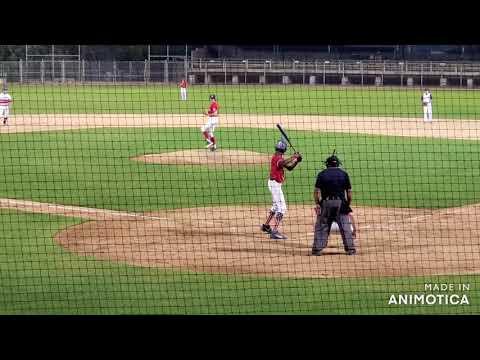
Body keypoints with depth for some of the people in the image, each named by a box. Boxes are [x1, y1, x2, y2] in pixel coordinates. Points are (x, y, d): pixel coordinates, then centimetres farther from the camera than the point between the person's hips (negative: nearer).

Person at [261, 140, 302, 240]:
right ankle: (275, 231, -22)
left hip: (275, 184, 11)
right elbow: (283, 163, -39)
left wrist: (296, 160, 0)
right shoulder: (276, 158, -16)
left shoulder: (279, 157, 14)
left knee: (276, 206, 25)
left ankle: (266, 226, 36)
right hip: (275, 184, -11)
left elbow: (289, 167, 15)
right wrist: (293, 157, -29)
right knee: (281, 208, -14)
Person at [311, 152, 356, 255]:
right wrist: (348, 204, 11)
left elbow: (316, 191, -5)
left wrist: (317, 204, -4)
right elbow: (349, 192, 4)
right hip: (341, 202, 0)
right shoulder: (344, 174, 6)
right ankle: (350, 248, 5)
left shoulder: (322, 174, 4)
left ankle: (317, 249, 2)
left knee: (321, 226, 7)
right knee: (345, 226, 6)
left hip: (326, 203, 0)